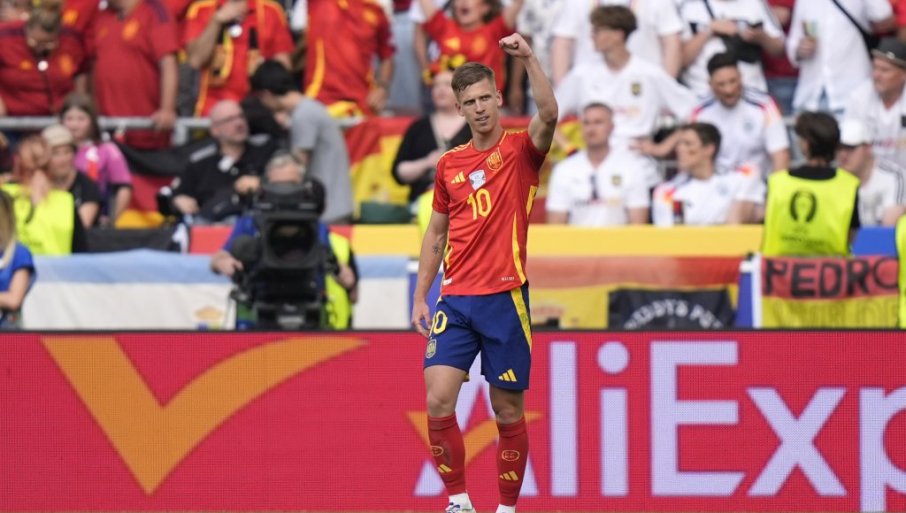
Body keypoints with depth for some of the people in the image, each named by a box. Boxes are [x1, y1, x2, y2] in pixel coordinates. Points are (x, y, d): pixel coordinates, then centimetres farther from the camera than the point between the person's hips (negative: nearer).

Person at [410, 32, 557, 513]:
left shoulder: (520, 150, -1)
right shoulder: (449, 164, 11)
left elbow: (549, 115, -22)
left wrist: (529, 59, -31)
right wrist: (419, 297, 11)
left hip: (505, 297, -3)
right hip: (455, 299, 3)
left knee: (508, 410, 3)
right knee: (438, 401, -11)